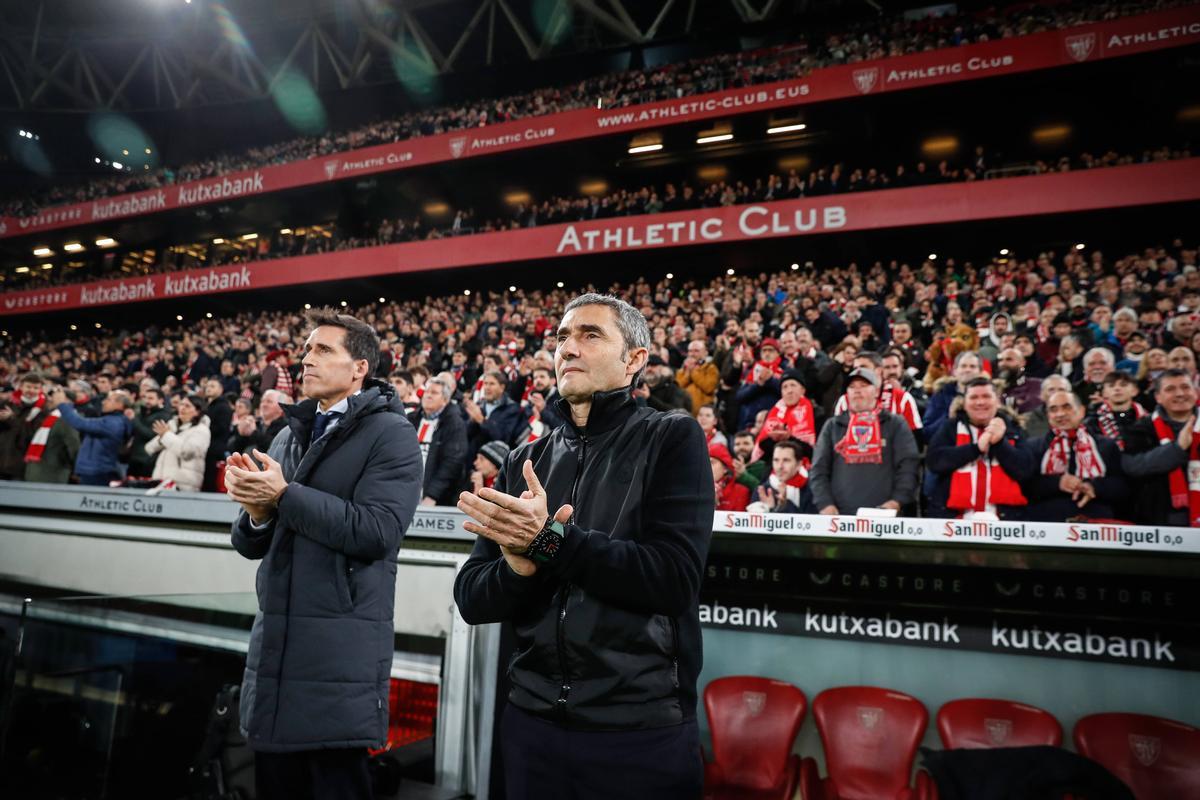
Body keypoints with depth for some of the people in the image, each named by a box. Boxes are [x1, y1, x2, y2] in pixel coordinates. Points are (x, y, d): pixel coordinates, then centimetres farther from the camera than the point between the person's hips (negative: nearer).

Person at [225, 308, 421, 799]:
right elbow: (251, 544, 14)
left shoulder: (390, 435, -7)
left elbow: (376, 532, -21)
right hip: (274, 639, 7)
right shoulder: (289, 437, 14)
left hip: (340, 645, -6)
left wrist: (284, 494, -17)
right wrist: (256, 511, -9)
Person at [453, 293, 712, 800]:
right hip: (531, 719, 4)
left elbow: (675, 579, -17)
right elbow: (471, 599, 3)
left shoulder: (672, 439, -6)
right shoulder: (525, 462, 6)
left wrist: (550, 539, -21)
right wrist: (521, 567, -17)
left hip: (642, 725, -4)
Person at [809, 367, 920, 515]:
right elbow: (818, 470, 10)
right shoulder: (832, 426, 15)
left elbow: (908, 466, 1)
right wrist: (825, 503, -4)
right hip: (840, 515, 1)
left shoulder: (896, 425, 11)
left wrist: (897, 500, -12)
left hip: (883, 516, -1)